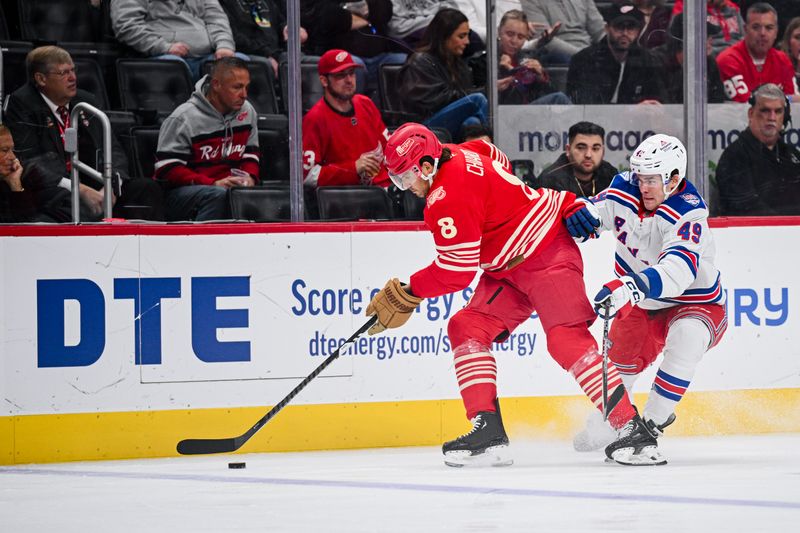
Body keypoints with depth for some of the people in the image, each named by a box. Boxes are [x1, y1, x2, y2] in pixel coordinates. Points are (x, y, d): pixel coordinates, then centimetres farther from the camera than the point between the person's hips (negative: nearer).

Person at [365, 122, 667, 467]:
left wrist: (407, 293, -11)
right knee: (466, 329, -2)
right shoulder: (456, 155, 4)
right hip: (509, 267, 11)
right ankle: (488, 432, -8)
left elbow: (457, 271, -22)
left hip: (548, 256, -11)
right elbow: (496, 158, 26)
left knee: (566, 339, -21)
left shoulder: (447, 200, -24)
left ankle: (632, 431, -23)